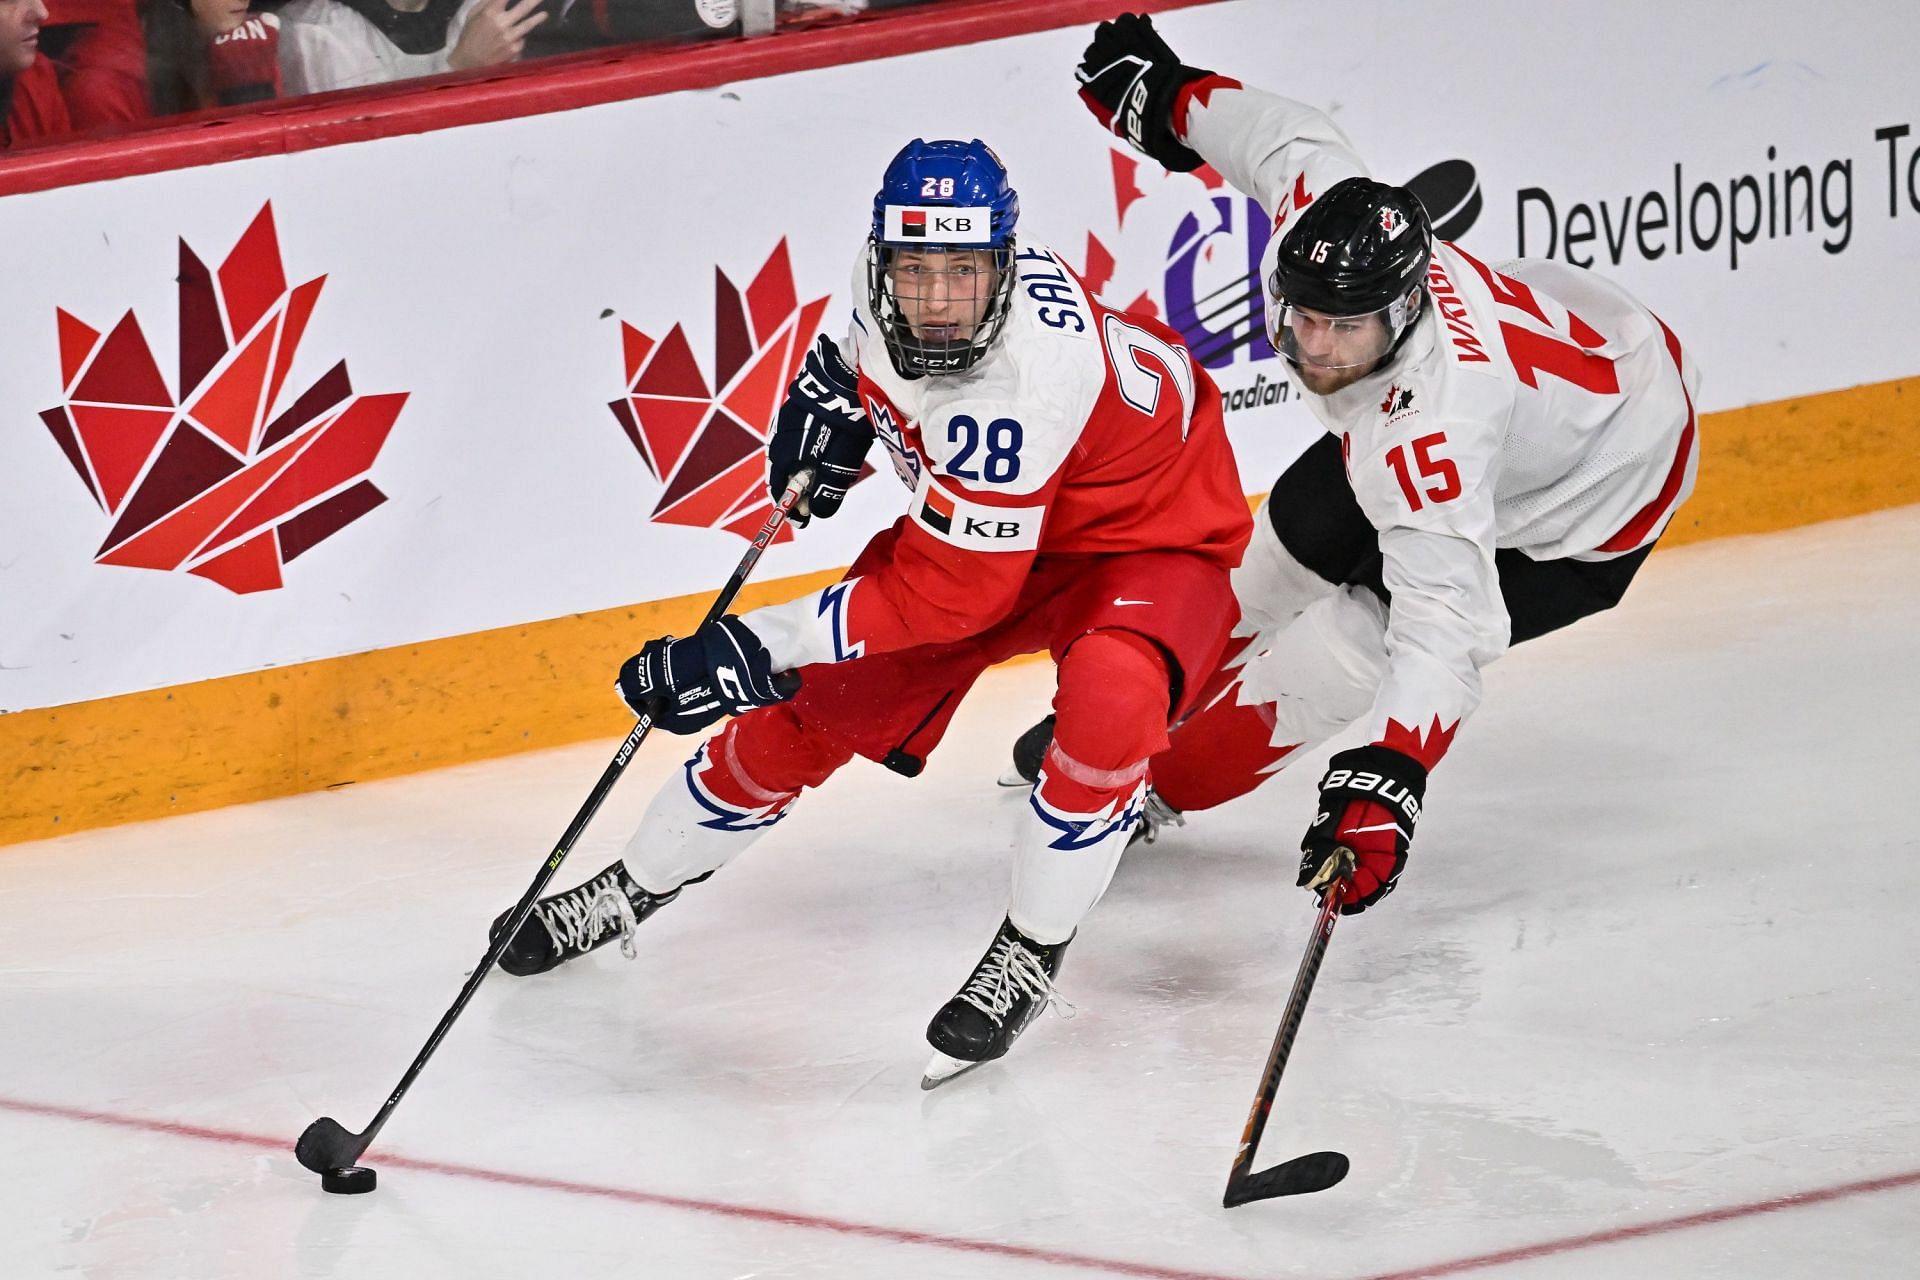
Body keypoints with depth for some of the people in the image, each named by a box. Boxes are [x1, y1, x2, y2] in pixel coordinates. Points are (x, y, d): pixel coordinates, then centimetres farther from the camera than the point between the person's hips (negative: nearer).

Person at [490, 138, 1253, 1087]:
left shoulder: (1023, 380, -41)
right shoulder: (890, 285, -19)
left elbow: (951, 591, -35)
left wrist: (761, 647, -34)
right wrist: (834, 385, -4)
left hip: (1148, 540, -7)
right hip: (981, 518, 7)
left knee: (1109, 696, -36)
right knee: (815, 702, 3)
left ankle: (1031, 953, -14)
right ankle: (637, 889, 25)